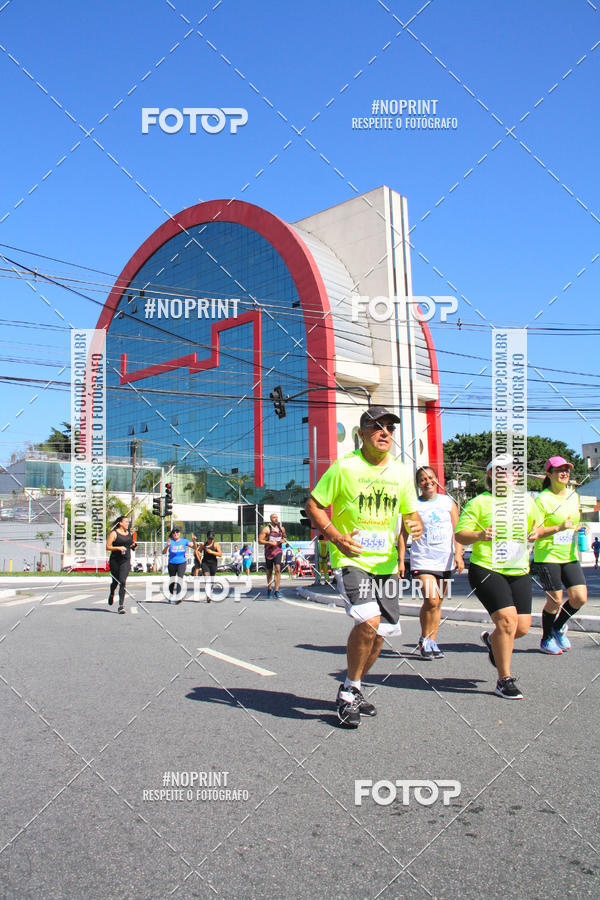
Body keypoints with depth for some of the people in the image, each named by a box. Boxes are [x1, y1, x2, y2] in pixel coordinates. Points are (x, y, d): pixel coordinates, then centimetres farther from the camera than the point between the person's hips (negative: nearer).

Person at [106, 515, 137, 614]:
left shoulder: (130, 533, 10)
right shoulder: (114, 533, -5)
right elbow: (108, 546, -8)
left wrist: (133, 546, 3)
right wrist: (119, 548, -20)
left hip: (126, 561, 2)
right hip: (115, 560, -2)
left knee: (122, 582, -11)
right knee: (115, 581, 12)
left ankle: (121, 605, -12)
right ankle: (112, 595, 46)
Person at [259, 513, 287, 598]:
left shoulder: (281, 528, 6)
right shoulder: (266, 529, -6)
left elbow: (285, 537, 23)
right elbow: (260, 540, -9)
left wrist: (283, 540, 0)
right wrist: (270, 542, -20)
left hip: (278, 551, 1)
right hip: (268, 552, -1)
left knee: (278, 569, -17)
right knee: (269, 571, 9)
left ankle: (276, 591, -18)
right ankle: (269, 589, 30)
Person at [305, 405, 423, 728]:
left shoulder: (402, 472, 7)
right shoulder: (344, 467, -7)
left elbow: (410, 511, 18)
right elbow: (314, 505, -3)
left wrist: (416, 526, -5)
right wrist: (335, 535, -16)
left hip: (386, 563, 6)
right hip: (351, 559, -5)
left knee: (380, 631, 7)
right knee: (368, 620, -23)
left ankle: (353, 690, 30)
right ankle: (349, 691, -1)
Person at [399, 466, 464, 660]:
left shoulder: (448, 502, 10)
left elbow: (457, 530, 10)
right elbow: (404, 534, 5)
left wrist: (458, 553, -2)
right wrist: (400, 560, 0)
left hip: (445, 560, 3)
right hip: (422, 560, -3)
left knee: (438, 603, 8)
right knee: (431, 600, -15)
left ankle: (432, 642, 20)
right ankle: (424, 640, 3)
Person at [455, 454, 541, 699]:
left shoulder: (526, 500, 12)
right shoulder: (479, 502, -3)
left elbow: (536, 524, 25)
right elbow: (460, 534, -5)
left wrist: (535, 532, 2)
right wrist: (479, 535, -25)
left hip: (519, 572, 6)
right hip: (486, 570, -5)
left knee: (522, 627, 1)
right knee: (507, 619, -18)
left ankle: (491, 639, 37)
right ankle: (504, 680, -3)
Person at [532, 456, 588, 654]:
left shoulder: (574, 496, 10)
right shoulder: (542, 499, -10)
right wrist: (559, 528, -25)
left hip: (570, 557, 6)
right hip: (547, 556, -6)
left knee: (580, 597, -3)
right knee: (555, 600, -4)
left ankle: (559, 626, 23)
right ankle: (546, 639, 18)